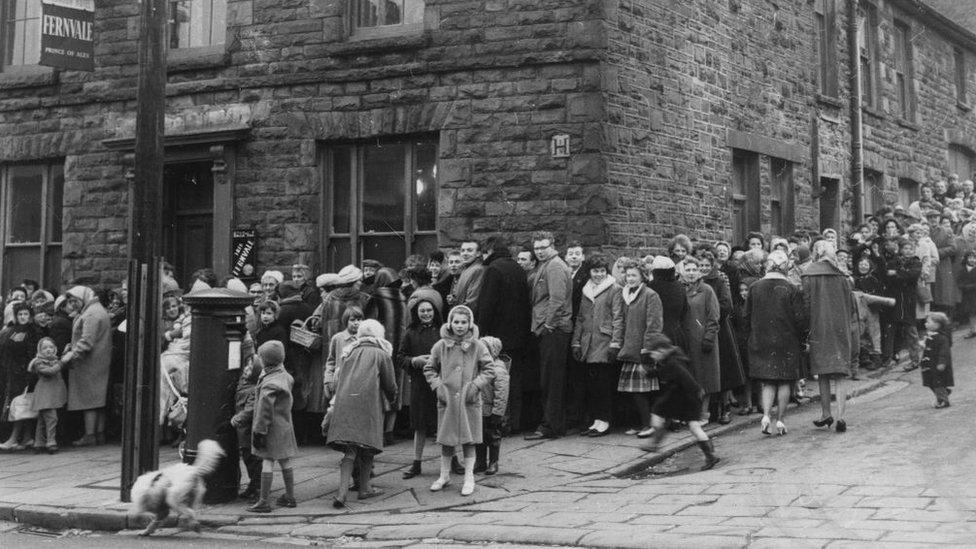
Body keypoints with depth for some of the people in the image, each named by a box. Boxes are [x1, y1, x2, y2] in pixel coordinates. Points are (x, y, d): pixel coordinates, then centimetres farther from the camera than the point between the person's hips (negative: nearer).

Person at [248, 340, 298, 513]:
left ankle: (264, 502, -2)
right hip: (285, 426, 8)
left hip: (272, 428, -8)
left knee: (268, 462, -5)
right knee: (285, 461, 14)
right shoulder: (285, 376, 7)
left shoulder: (269, 383, -19)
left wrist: (259, 432, -15)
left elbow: (264, 410, -19)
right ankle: (290, 497, 23)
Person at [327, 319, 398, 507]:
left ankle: (342, 492, -11)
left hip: (344, 404, 4)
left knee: (349, 451, 1)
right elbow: (389, 385, 7)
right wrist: (392, 399, 27)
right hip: (368, 405, -4)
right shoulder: (381, 355, 5)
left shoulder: (348, 353, 18)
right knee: (367, 447, 11)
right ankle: (364, 489, 21)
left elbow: (337, 379, 19)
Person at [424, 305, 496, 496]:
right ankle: (444, 476, 23)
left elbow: (489, 370, 1)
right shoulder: (440, 346, 1)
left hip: (469, 401, -1)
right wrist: (437, 386, -4)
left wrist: (476, 385, -10)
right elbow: (429, 369, 10)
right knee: (446, 439, 9)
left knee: (468, 439, 4)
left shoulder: (477, 346, -2)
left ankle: (469, 478, 13)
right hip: (446, 401, 1)